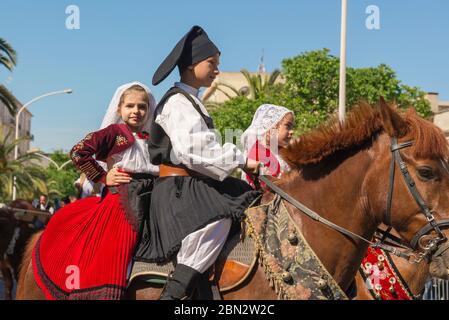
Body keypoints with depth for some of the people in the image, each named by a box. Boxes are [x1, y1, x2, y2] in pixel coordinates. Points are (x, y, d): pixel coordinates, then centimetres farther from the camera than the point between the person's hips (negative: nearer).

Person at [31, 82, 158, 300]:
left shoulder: (151, 139, 17)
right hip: (120, 199, -6)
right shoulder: (114, 132, 2)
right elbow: (77, 153, -6)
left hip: (151, 198, 6)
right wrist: (103, 177, -5)